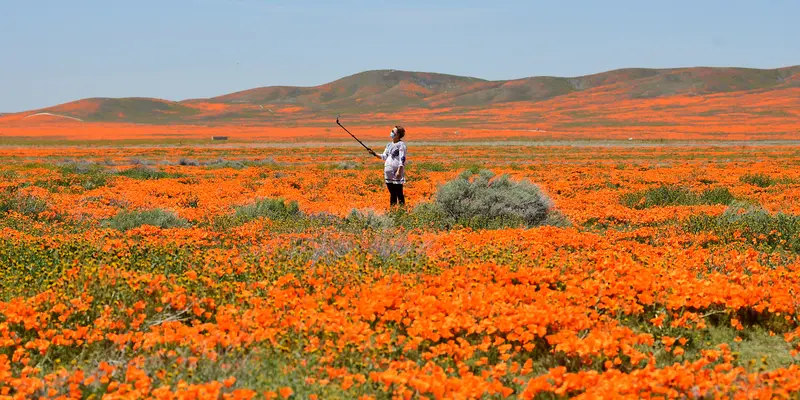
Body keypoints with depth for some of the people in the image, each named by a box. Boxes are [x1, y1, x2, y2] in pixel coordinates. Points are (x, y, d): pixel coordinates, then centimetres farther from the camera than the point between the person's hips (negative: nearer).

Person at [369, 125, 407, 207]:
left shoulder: (401, 144, -6)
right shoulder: (389, 145, 17)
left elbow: (402, 159, -13)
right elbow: (384, 157, 17)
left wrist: (399, 171, -20)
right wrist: (375, 154, 3)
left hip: (396, 174, -8)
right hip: (389, 173, 8)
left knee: (399, 193, -5)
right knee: (392, 194, 12)